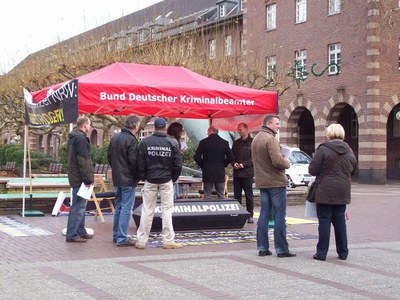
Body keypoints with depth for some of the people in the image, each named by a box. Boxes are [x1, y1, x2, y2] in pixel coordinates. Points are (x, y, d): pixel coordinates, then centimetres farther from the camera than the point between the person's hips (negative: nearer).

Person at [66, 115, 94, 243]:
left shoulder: (73, 137, 17)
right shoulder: (81, 138, -16)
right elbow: (83, 161, -21)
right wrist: (88, 179, -17)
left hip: (75, 177, 11)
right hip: (80, 178, -11)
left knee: (80, 206, 17)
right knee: (78, 206, -7)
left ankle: (81, 231, 24)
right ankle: (71, 235, -5)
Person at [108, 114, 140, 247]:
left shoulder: (115, 138, 9)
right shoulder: (131, 140, -17)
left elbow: (110, 156, 15)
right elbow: (134, 161, -18)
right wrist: (138, 176, -5)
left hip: (117, 178, 8)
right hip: (128, 179, -8)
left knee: (118, 206, 17)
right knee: (126, 208, -4)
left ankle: (116, 235, 24)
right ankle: (122, 238, -2)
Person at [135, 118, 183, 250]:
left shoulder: (145, 142, -4)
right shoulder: (172, 143, -5)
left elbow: (140, 163, -2)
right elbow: (177, 165, -2)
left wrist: (143, 177, 10)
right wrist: (173, 178, 11)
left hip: (150, 181, 1)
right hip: (166, 181, -1)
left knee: (147, 210, 6)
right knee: (167, 209, 5)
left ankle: (141, 241, 8)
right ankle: (168, 240, 5)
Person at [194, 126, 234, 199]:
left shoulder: (203, 142, -5)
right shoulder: (224, 143, -1)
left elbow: (197, 157, -7)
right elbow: (231, 157, -5)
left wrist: (203, 166, 8)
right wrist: (223, 165, 10)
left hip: (207, 173, -1)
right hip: (220, 174, 1)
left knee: (207, 197, 4)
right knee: (221, 196, 8)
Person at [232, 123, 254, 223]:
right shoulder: (236, 143, 15)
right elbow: (232, 156, 16)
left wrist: (243, 165, -15)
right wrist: (234, 164, -4)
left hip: (247, 173, -5)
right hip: (236, 173, 5)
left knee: (249, 195, 0)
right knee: (236, 195, 5)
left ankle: (250, 215, 6)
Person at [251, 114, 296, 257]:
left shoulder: (255, 139, 14)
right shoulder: (270, 139, -16)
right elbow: (278, 161, -25)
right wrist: (287, 163, -4)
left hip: (262, 182, 9)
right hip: (276, 182, -9)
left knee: (264, 215, 12)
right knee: (279, 216, -3)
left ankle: (262, 248, 14)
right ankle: (281, 249, -1)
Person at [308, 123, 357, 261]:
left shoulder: (323, 149, -12)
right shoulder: (349, 150, 5)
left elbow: (312, 170, -11)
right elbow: (354, 169, 15)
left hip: (325, 192, -5)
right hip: (342, 193, 5)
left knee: (324, 221, 0)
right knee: (340, 221, 12)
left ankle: (322, 253, 2)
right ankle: (343, 252, 17)